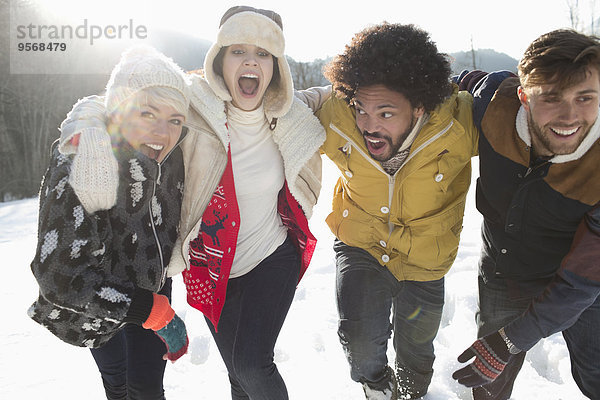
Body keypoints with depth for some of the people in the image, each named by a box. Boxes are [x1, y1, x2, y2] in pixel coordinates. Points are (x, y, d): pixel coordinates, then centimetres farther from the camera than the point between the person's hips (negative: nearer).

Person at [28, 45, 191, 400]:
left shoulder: (169, 157, -19)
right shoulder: (78, 170, -36)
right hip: (91, 303, -2)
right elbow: (58, 274, -36)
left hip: (151, 287, 3)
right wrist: (156, 312, -35)